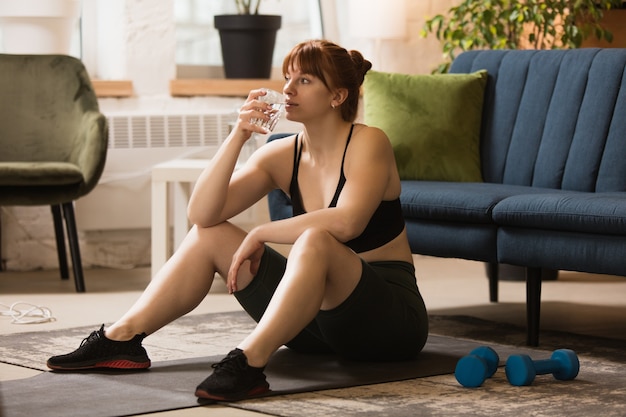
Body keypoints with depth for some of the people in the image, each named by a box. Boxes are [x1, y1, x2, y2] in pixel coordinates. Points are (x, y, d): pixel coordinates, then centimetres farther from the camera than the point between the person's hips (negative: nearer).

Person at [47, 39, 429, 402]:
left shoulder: (368, 143, -12)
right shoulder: (282, 155, 4)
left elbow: (346, 222, -31)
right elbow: (202, 213, -7)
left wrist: (262, 234, -20)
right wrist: (237, 137, -18)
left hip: (388, 317, -6)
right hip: (319, 313, 6)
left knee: (315, 241, -36)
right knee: (209, 235, -2)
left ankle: (248, 363, -44)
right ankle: (121, 339, -8)